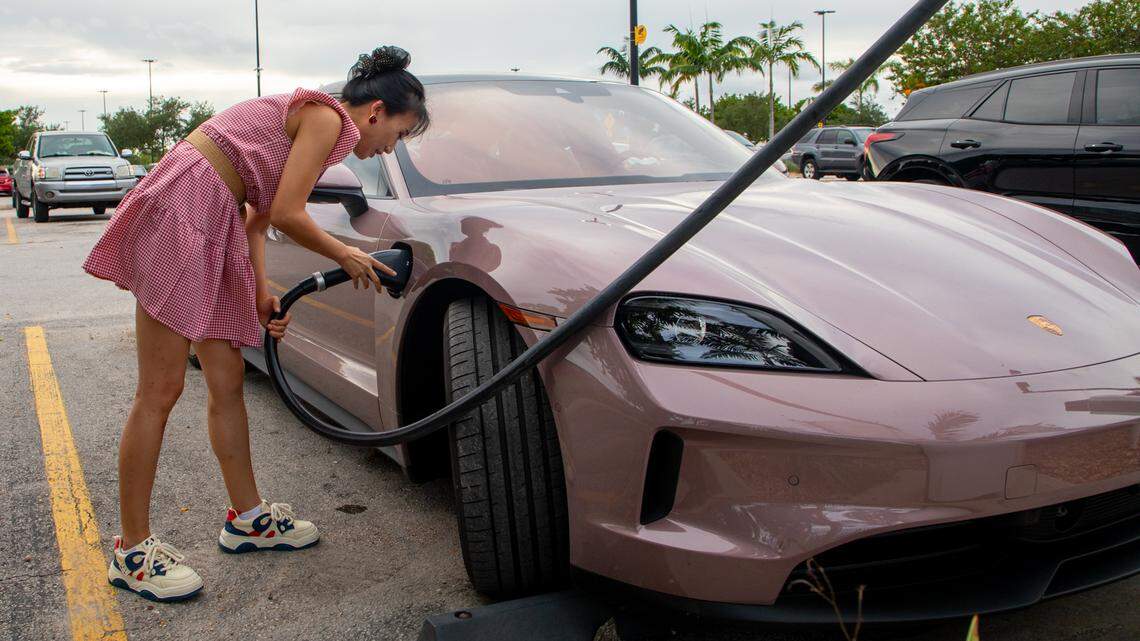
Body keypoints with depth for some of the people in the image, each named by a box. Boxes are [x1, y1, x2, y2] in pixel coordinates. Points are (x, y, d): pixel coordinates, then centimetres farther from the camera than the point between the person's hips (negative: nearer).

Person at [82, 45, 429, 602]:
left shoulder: (305, 116, 21)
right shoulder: (327, 118, -8)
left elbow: (258, 221, 17)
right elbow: (287, 216, -15)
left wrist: (261, 293, 7)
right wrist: (346, 256, 0)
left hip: (212, 227, 10)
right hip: (181, 210, -10)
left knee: (227, 382, 13)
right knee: (160, 392, -6)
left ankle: (248, 519, 24)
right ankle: (132, 552, 4)